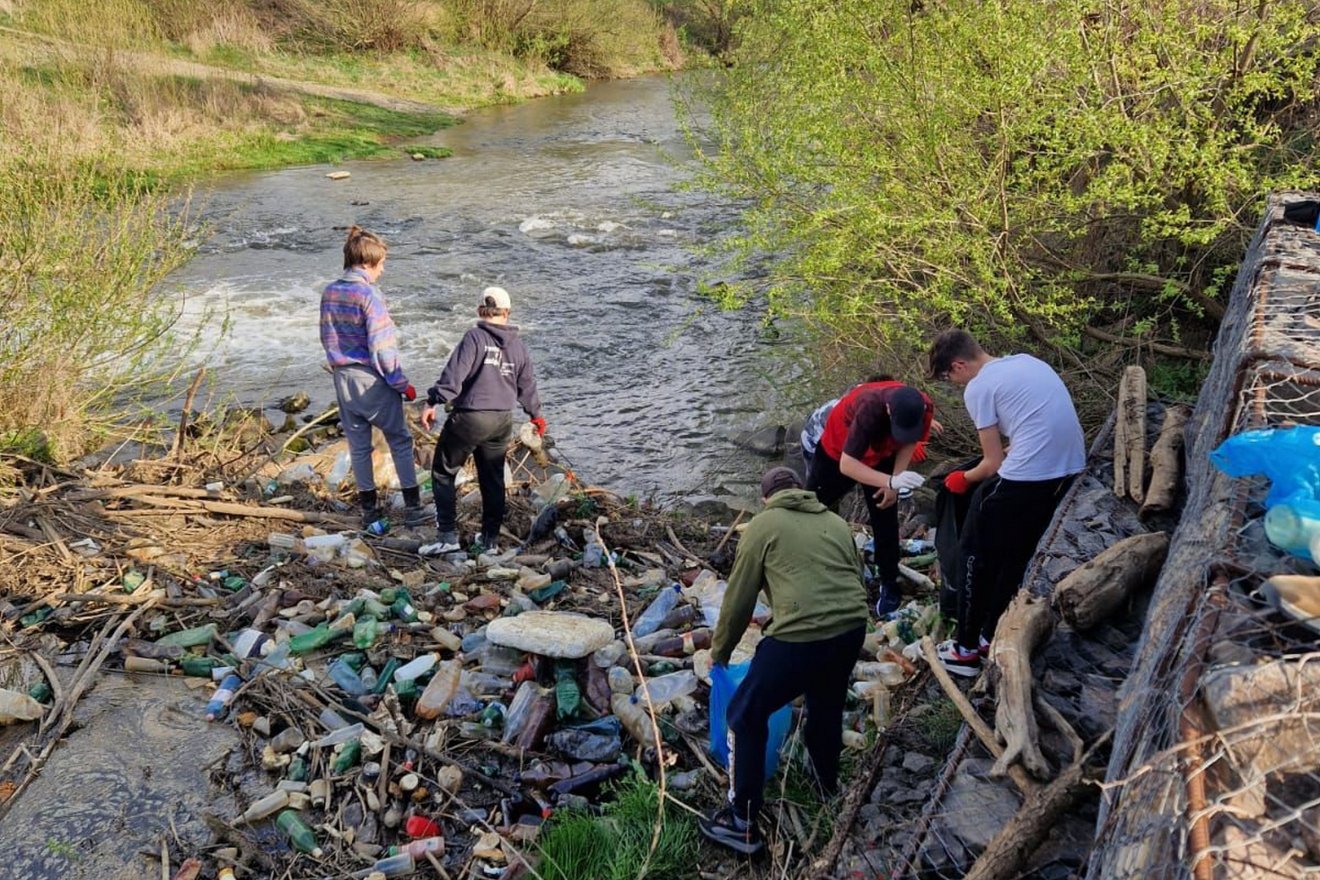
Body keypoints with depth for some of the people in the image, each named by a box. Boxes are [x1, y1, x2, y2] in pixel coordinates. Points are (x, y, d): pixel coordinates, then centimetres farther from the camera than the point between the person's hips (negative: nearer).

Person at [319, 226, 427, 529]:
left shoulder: (329, 293, 5)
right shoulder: (369, 295, -17)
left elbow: (327, 339, 12)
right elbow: (382, 347, -19)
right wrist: (402, 383, -10)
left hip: (343, 378, 7)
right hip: (373, 380, -7)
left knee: (358, 445, 13)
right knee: (400, 440, 6)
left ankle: (369, 508, 21)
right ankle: (412, 507, 6)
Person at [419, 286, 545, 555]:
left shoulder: (474, 337, -9)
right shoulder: (518, 346, 9)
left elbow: (454, 373, -18)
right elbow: (527, 385, 19)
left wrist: (433, 401, -16)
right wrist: (536, 414, 34)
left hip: (469, 417, -5)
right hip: (503, 421, 5)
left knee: (443, 473, 8)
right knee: (493, 479, 16)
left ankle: (448, 535, 3)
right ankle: (491, 539, 21)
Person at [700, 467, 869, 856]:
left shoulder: (763, 525, 8)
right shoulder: (836, 522, 22)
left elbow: (739, 597, 9)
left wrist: (719, 650, 22)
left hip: (799, 637, -6)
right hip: (852, 628, 6)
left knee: (746, 715, 11)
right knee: (827, 703, 33)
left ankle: (742, 821, 15)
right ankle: (827, 779, 55)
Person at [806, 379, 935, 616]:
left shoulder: (924, 409, -30)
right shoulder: (869, 408, -46)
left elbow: (909, 443, -7)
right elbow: (846, 464, -47)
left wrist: (895, 481, -16)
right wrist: (891, 481, -58)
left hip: (881, 456, 3)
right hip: (837, 452, -3)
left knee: (885, 522, 1)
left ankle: (889, 585, 19)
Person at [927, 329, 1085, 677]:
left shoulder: (978, 388, -5)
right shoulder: (1026, 362, 18)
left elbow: (994, 463, -2)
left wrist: (963, 479, 16)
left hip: (1026, 475, -8)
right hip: (1069, 467, 8)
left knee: (978, 554, 10)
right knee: (1017, 554, 22)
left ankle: (967, 649, 18)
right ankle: (992, 636, 32)